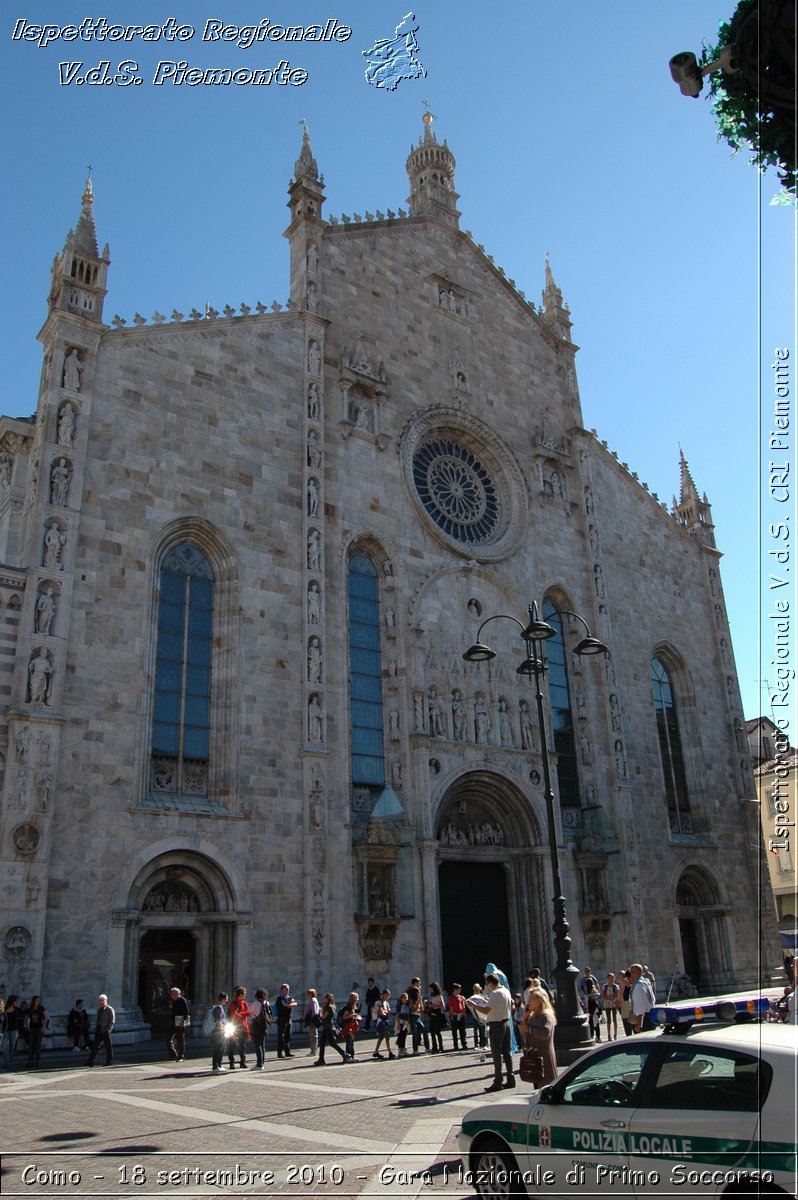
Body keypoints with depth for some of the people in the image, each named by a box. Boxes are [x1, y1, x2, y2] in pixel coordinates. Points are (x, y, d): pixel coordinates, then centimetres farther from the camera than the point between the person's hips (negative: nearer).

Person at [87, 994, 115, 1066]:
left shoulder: (110, 1009, -7)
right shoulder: (99, 1009, 15)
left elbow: (112, 1021, -10)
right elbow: (97, 1020, 20)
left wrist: (108, 1029, -18)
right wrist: (96, 1028, 8)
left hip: (105, 1030, -7)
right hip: (98, 1030, 7)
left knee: (108, 1046, 1)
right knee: (95, 1046, 5)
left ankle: (109, 1062, 10)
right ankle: (90, 1062, 7)